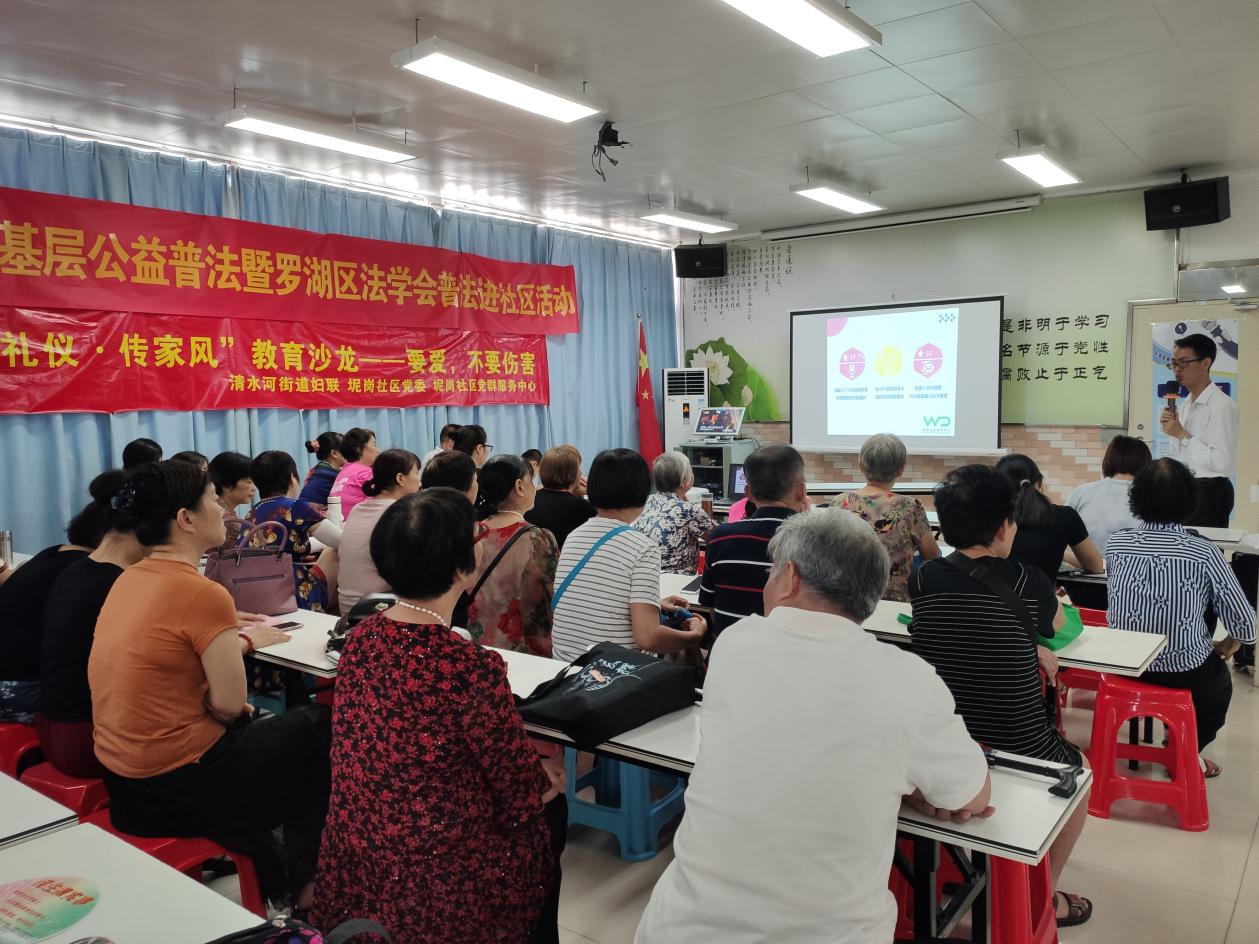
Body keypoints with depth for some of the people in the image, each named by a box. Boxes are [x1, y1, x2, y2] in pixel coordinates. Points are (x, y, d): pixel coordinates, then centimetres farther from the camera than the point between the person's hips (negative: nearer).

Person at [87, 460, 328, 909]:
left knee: (251, 730, 30)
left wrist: (243, 640, 15)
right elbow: (230, 704, -18)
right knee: (319, 729, 11)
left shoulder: (129, 578, 3)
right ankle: (298, 885, 27)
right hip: (176, 786, -8)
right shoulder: (204, 593, -23)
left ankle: (268, 876, 36)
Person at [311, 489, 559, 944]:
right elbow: (522, 793, -16)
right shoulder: (472, 667, -28)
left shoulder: (362, 636, -6)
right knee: (549, 813, 19)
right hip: (431, 878, -6)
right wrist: (549, 784, 8)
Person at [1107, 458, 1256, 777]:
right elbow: (1243, 620, -12)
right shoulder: (1204, 553, -20)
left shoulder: (1117, 543, -12)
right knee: (1219, 681, 34)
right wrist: (1230, 643, 11)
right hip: (1184, 671, -3)